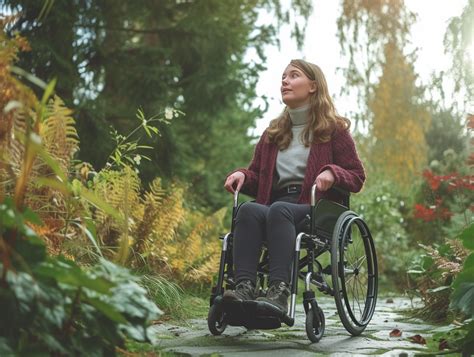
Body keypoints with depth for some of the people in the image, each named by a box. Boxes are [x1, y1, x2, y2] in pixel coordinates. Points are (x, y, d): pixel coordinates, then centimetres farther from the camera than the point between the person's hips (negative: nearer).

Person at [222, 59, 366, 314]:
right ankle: (244, 288, -47)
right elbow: (257, 177, 27)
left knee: (279, 210, -37)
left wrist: (331, 173, -12)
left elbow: (357, 176, 9)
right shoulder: (273, 133, 27)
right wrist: (241, 175, 4)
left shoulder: (333, 129, 14)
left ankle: (279, 291, -50)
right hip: (274, 205, 4)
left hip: (317, 210, -4)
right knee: (248, 210, -31)